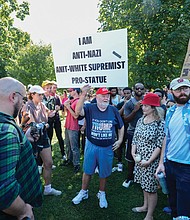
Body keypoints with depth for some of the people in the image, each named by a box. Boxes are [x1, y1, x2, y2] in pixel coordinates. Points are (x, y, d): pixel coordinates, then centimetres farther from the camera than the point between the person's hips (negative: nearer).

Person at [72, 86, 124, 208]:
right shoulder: (90, 108, -7)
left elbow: (121, 126, 10)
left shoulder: (113, 110, -2)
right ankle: (83, 192, 39)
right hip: (91, 146, -1)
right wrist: (83, 95, -35)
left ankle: (102, 194, 41)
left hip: (107, 148, 1)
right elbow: (78, 111, -28)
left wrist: (120, 140, 3)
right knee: (88, 171, 15)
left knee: (104, 173, 17)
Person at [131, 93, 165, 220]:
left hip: (152, 160, -6)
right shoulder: (141, 120, 2)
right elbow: (135, 138, 8)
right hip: (139, 159, 6)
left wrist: (149, 161, -17)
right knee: (144, 184, 23)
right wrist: (133, 153, -4)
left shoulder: (160, 123, -16)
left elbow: (160, 145, -16)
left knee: (151, 187, 9)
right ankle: (145, 206, 45)